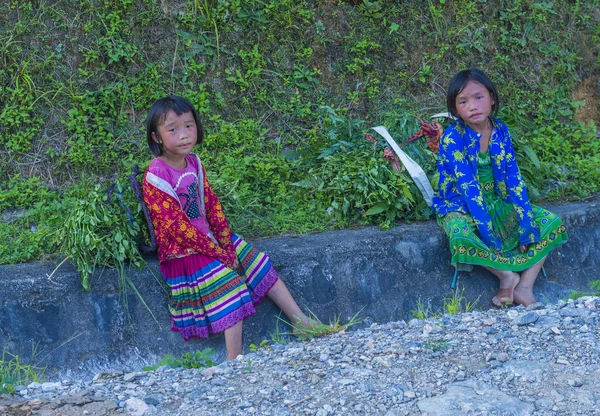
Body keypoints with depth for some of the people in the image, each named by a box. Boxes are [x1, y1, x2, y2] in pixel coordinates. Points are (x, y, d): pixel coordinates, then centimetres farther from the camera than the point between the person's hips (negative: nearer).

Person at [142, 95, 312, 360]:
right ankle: (234, 360, -17)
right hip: (182, 251, -8)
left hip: (209, 238, 8)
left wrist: (226, 244, -6)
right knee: (230, 284, -20)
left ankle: (304, 324, 15)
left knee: (260, 265, 6)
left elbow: (212, 204, 6)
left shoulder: (193, 162, 3)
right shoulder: (156, 178, -21)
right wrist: (217, 253, -18)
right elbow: (178, 227, -21)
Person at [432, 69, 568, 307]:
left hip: (497, 202, 6)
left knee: (553, 224, -6)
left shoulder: (500, 131, -5)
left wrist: (526, 225, -16)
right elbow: (468, 188, -26)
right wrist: (488, 234, -30)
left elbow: (514, 179, -8)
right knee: (461, 239, -39)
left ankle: (525, 287, -14)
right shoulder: (453, 138, -20)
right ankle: (506, 274, -16)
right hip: (459, 206, -6)